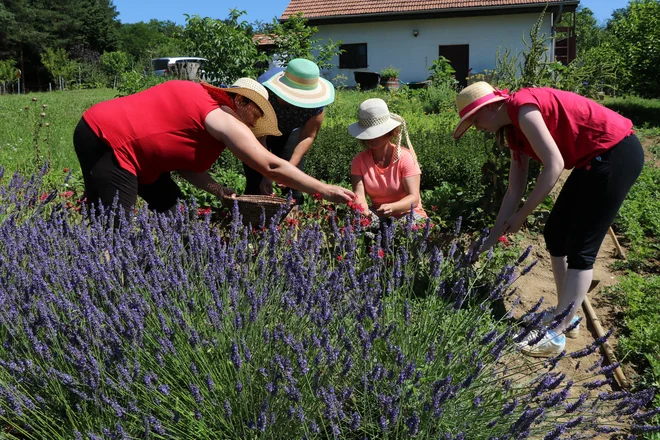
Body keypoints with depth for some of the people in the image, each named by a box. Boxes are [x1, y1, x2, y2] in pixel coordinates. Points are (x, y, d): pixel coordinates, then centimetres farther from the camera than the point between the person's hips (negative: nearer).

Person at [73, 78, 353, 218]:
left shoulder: (200, 104, 14)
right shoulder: (223, 119, -14)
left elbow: (180, 159, 9)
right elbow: (271, 166, -18)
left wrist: (217, 190, -4)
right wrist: (323, 191, -14)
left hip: (114, 133, 10)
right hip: (107, 140, -10)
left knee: (168, 204, 12)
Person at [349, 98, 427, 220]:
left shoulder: (405, 157, -12)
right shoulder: (360, 160, -3)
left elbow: (414, 198, -19)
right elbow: (359, 194, -14)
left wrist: (392, 207, -40)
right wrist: (363, 210, -39)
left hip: (408, 214, -1)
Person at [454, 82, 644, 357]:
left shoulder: (522, 108, -16)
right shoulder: (515, 130, 11)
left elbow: (554, 165, -22)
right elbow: (514, 192, 12)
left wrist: (522, 215, -13)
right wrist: (490, 241, 13)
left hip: (617, 153, -10)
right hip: (596, 159, 10)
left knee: (581, 247, -7)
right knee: (555, 234, 11)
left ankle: (556, 334, 1)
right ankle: (566, 316, 21)